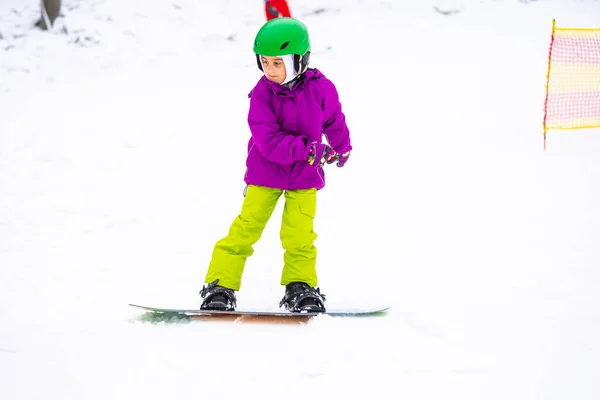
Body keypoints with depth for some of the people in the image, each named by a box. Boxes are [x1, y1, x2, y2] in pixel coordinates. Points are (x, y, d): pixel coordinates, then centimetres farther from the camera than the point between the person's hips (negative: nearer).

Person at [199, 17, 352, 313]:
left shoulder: (320, 88, -12)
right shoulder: (262, 93, -15)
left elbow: (334, 121, 8)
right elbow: (269, 142, -23)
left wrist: (342, 150, 24)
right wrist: (307, 150, -31)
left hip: (305, 177, 1)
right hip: (265, 173, -1)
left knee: (299, 234, -5)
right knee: (245, 229, -4)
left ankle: (301, 289, 10)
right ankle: (220, 287, -1)